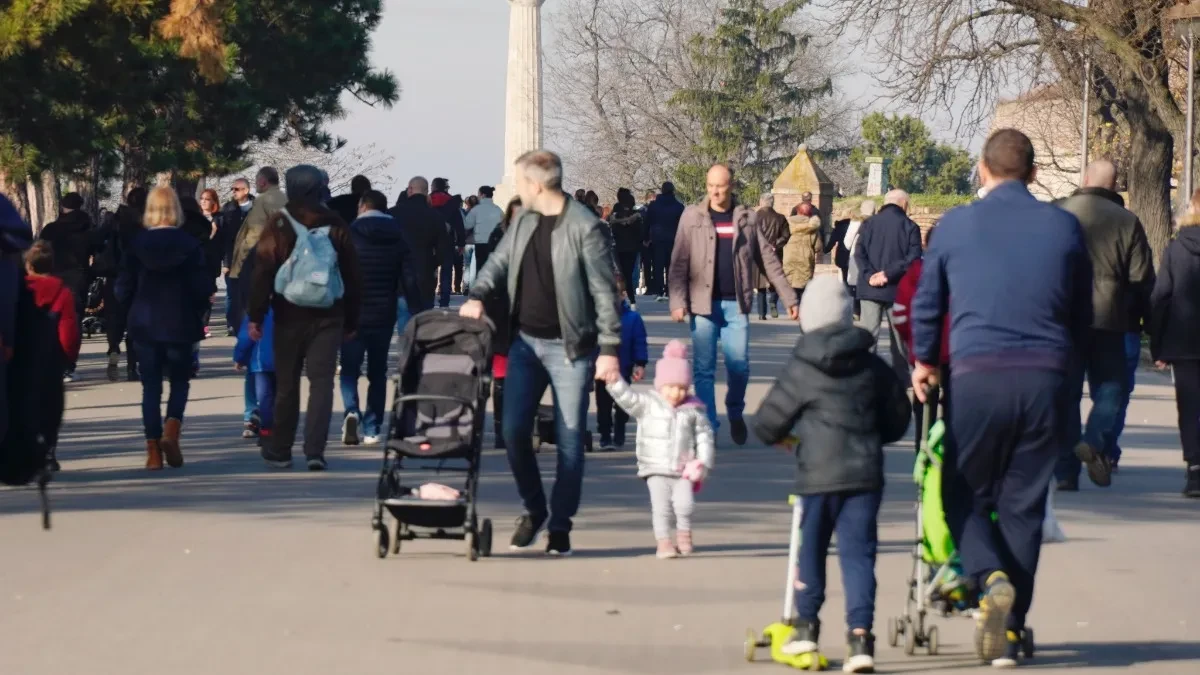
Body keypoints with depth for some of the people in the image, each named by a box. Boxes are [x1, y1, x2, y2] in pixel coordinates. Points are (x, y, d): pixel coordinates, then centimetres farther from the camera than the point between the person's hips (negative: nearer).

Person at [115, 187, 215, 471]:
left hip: (145, 324, 1)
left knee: (151, 386, 7)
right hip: (180, 325, -1)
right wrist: (196, 313, 12)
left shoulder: (137, 244, -4)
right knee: (180, 381, 13)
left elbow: (123, 290, -3)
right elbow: (203, 288, -7)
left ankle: (153, 450, 2)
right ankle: (172, 429, -12)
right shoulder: (189, 244, -7)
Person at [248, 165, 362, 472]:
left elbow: (263, 271, -8)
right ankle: (314, 450, -15)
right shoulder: (336, 227, 3)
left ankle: (280, 450, 19)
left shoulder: (278, 225, -4)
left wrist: (256, 315, -3)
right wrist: (352, 320, 14)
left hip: (289, 316, -1)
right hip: (329, 317, 1)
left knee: (286, 384, 10)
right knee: (322, 382, -2)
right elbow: (353, 276, 7)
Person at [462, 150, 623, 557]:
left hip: (570, 347, -6)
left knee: (570, 440, 0)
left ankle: (560, 526, 10)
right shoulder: (524, 221, 8)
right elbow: (499, 262, 17)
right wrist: (478, 295, -4)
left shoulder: (585, 228, -13)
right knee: (514, 431, 0)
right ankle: (534, 509, 20)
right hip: (526, 342, 6)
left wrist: (609, 348, -14)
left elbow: (605, 291, -12)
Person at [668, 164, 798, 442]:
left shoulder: (747, 219, 6)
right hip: (703, 304, -1)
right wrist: (678, 301, -11)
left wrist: (789, 298, 7)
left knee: (739, 366, -3)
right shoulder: (692, 217, 2)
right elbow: (679, 263, -1)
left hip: (736, 304, 1)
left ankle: (735, 413, 23)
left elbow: (768, 261, 9)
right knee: (704, 369, -1)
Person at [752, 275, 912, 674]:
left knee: (811, 548, 15)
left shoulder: (801, 370, -4)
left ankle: (807, 626, 21)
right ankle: (860, 635, -11)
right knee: (858, 552, 0)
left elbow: (767, 424, 1)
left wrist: (785, 438, 24)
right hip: (865, 473, 2)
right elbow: (898, 419, 15)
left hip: (818, 475, -2)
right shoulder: (873, 366, 6)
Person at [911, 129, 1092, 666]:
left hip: (977, 377, -2)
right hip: (1045, 379, 2)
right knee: (1023, 506, 10)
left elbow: (926, 303, 12)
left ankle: (991, 578, -17)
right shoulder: (1064, 227, 6)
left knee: (963, 495, 11)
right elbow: (1083, 315, 15)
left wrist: (924, 361, 28)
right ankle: (1010, 632, 10)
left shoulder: (956, 225, 2)